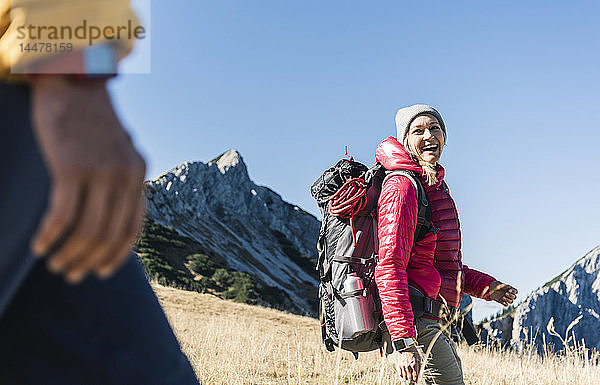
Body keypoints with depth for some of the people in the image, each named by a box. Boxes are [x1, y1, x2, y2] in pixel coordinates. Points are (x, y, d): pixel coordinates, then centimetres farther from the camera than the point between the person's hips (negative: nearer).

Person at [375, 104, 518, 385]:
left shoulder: (436, 185, 18)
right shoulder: (402, 187, -12)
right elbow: (389, 268, -21)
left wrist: (486, 286, 16)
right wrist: (403, 342, -27)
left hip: (436, 324, 10)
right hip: (415, 320, -10)